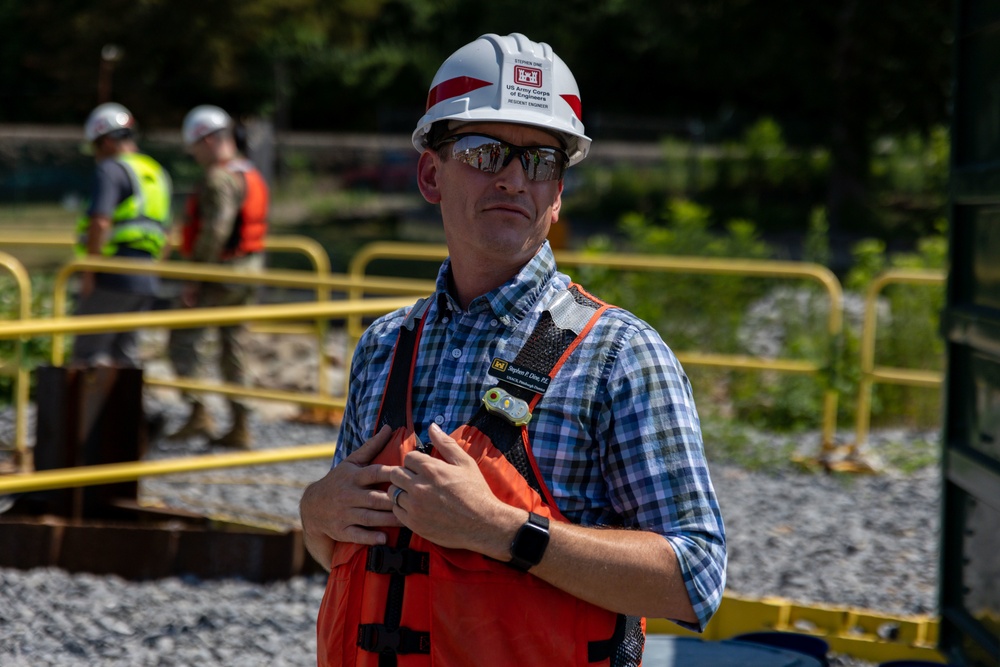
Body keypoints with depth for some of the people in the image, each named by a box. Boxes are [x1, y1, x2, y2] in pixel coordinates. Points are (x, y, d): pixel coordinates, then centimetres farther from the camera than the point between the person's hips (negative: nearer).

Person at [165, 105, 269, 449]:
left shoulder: (219, 179, -17)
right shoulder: (251, 174, 14)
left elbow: (214, 232, -25)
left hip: (219, 273, -9)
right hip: (248, 270, 9)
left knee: (184, 338, -4)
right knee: (234, 346, 12)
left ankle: (198, 412, -13)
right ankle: (240, 427, 12)